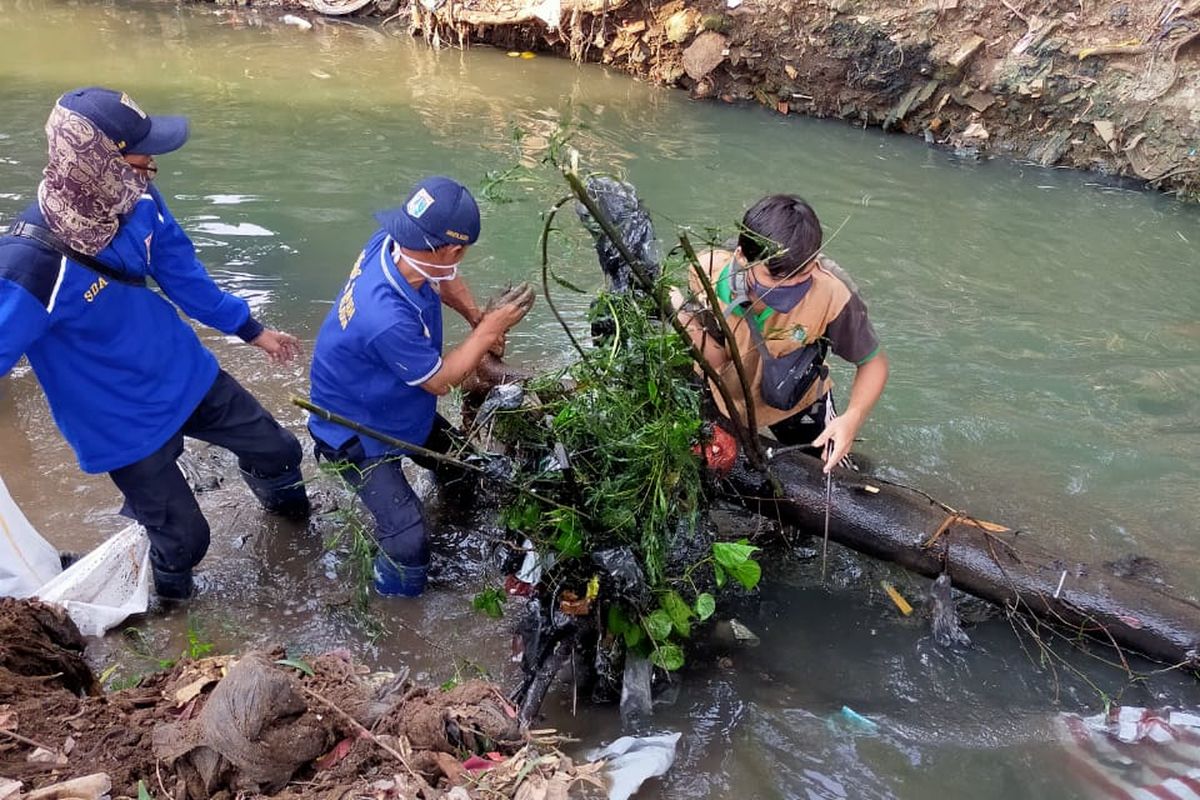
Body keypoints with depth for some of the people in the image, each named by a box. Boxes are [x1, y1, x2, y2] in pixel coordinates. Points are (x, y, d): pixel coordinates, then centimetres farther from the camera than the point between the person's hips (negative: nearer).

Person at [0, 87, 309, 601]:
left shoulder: (139, 200, -16)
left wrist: (251, 331, 12)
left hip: (187, 375, 6)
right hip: (125, 419, -5)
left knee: (279, 450, 20)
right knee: (184, 536, 10)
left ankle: (281, 498, 58)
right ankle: (170, 589, 47)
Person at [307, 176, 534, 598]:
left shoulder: (392, 243, -21)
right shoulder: (387, 318, -45)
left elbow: (446, 280, 4)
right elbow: (440, 381, -25)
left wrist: (478, 318, -11)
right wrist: (489, 330, -19)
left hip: (400, 406, 9)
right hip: (359, 433, -8)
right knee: (408, 538, -13)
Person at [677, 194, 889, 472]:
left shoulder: (832, 295, -38)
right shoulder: (707, 272, -34)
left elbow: (874, 362, -21)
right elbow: (716, 360, -25)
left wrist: (853, 418, -37)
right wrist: (693, 326, -45)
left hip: (795, 405, 0)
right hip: (721, 397, 1)